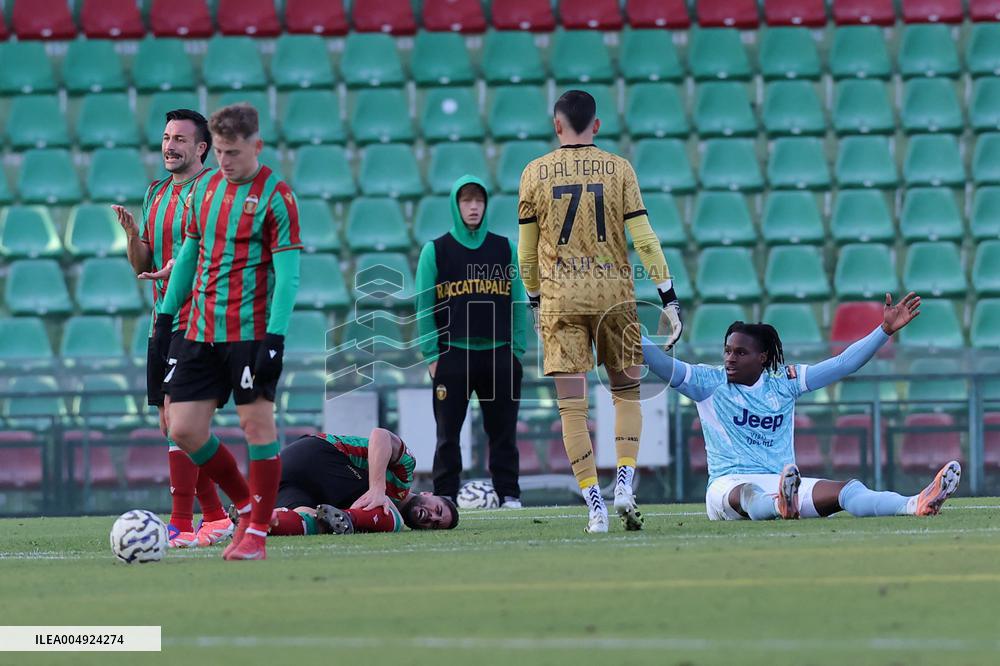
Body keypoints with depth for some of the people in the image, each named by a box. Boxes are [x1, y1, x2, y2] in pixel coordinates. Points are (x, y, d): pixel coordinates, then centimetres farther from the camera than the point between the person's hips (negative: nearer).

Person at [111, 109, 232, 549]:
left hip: (197, 320, -8)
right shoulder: (156, 193, 16)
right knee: (172, 422, 9)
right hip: (163, 320, 8)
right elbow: (141, 265, 16)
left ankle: (181, 525, -15)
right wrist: (132, 235, -3)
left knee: (177, 414, -16)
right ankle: (215, 517, 17)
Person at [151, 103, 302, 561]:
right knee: (184, 430, 1)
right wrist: (166, 316, 16)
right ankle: (246, 505, 20)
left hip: (250, 332, -6)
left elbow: (288, 274, -11)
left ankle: (257, 533, 4)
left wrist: (275, 338, -19)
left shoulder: (275, 196, -8)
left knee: (257, 423, -4)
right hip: (200, 332, 6)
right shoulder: (204, 189, 11)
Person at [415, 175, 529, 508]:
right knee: (448, 432, -1)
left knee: (503, 430, 2)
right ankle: (445, 496, 2)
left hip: (499, 354, 2)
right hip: (452, 355, -2)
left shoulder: (506, 249, 10)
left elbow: (518, 302, 10)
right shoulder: (435, 251, 4)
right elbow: (424, 307, 2)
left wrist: (517, 350, 2)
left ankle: (509, 494, 7)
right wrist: (432, 355, -5)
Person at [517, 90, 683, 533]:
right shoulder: (619, 169, 1)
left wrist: (535, 298, 21)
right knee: (627, 393, 14)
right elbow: (642, 237, -2)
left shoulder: (535, 173, 3)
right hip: (614, 293, 0)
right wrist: (668, 295, 2)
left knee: (572, 405, 0)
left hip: (560, 297, 0)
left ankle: (594, 505, -5)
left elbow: (526, 250, 7)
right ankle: (624, 484, -2)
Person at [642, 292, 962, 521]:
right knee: (748, 495, -41)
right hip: (729, 484, -2)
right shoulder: (710, 383, 7)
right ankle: (781, 507, -75)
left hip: (781, 484, 2)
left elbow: (844, 364, 13)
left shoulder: (784, 381, 14)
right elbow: (663, 365, -5)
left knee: (848, 490, -24)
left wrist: (885, 330, 7)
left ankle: (916, 505, -48)